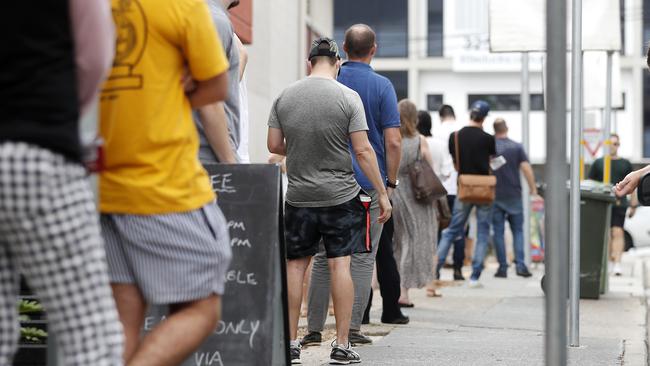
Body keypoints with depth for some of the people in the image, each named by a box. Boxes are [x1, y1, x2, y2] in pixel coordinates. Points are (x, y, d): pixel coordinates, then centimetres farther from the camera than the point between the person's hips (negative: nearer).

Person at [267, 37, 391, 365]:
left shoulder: (284, 97, 2)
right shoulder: (348, 97, -7)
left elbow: (274, 145, 6)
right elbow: (362, 150, -10)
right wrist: (382, 193, -4)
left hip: (299, 196, 2)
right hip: (340, 195, -2)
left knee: (295, 265, 8)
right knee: (340, 265, 0)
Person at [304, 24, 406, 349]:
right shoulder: (382, 86, -4)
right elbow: (393, 142, -9)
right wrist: (391, 182, 2)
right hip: (370, 182, -2)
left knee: (324, 257, 8)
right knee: (363, 258, 4)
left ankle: (314, 328, 6)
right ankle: (352, 329, 1)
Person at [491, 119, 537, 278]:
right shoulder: (517, 147, -1)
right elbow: (526, 168, -8)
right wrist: (533, 188, -1)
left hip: (495, 195, 0)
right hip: (514, 195, 0)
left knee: (498, 232, 4)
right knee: (518, 230, 7)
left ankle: (503, 267, 1)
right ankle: (520, 264, -6)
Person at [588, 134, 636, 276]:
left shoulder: (625, 164, 13)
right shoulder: (598, 163, 12)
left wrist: (633, 205, 7)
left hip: (619, 204, -1)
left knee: (618, 232, -12)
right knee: (606, 234, 3)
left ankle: (617, 263, -20)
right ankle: (611, 261, 15)